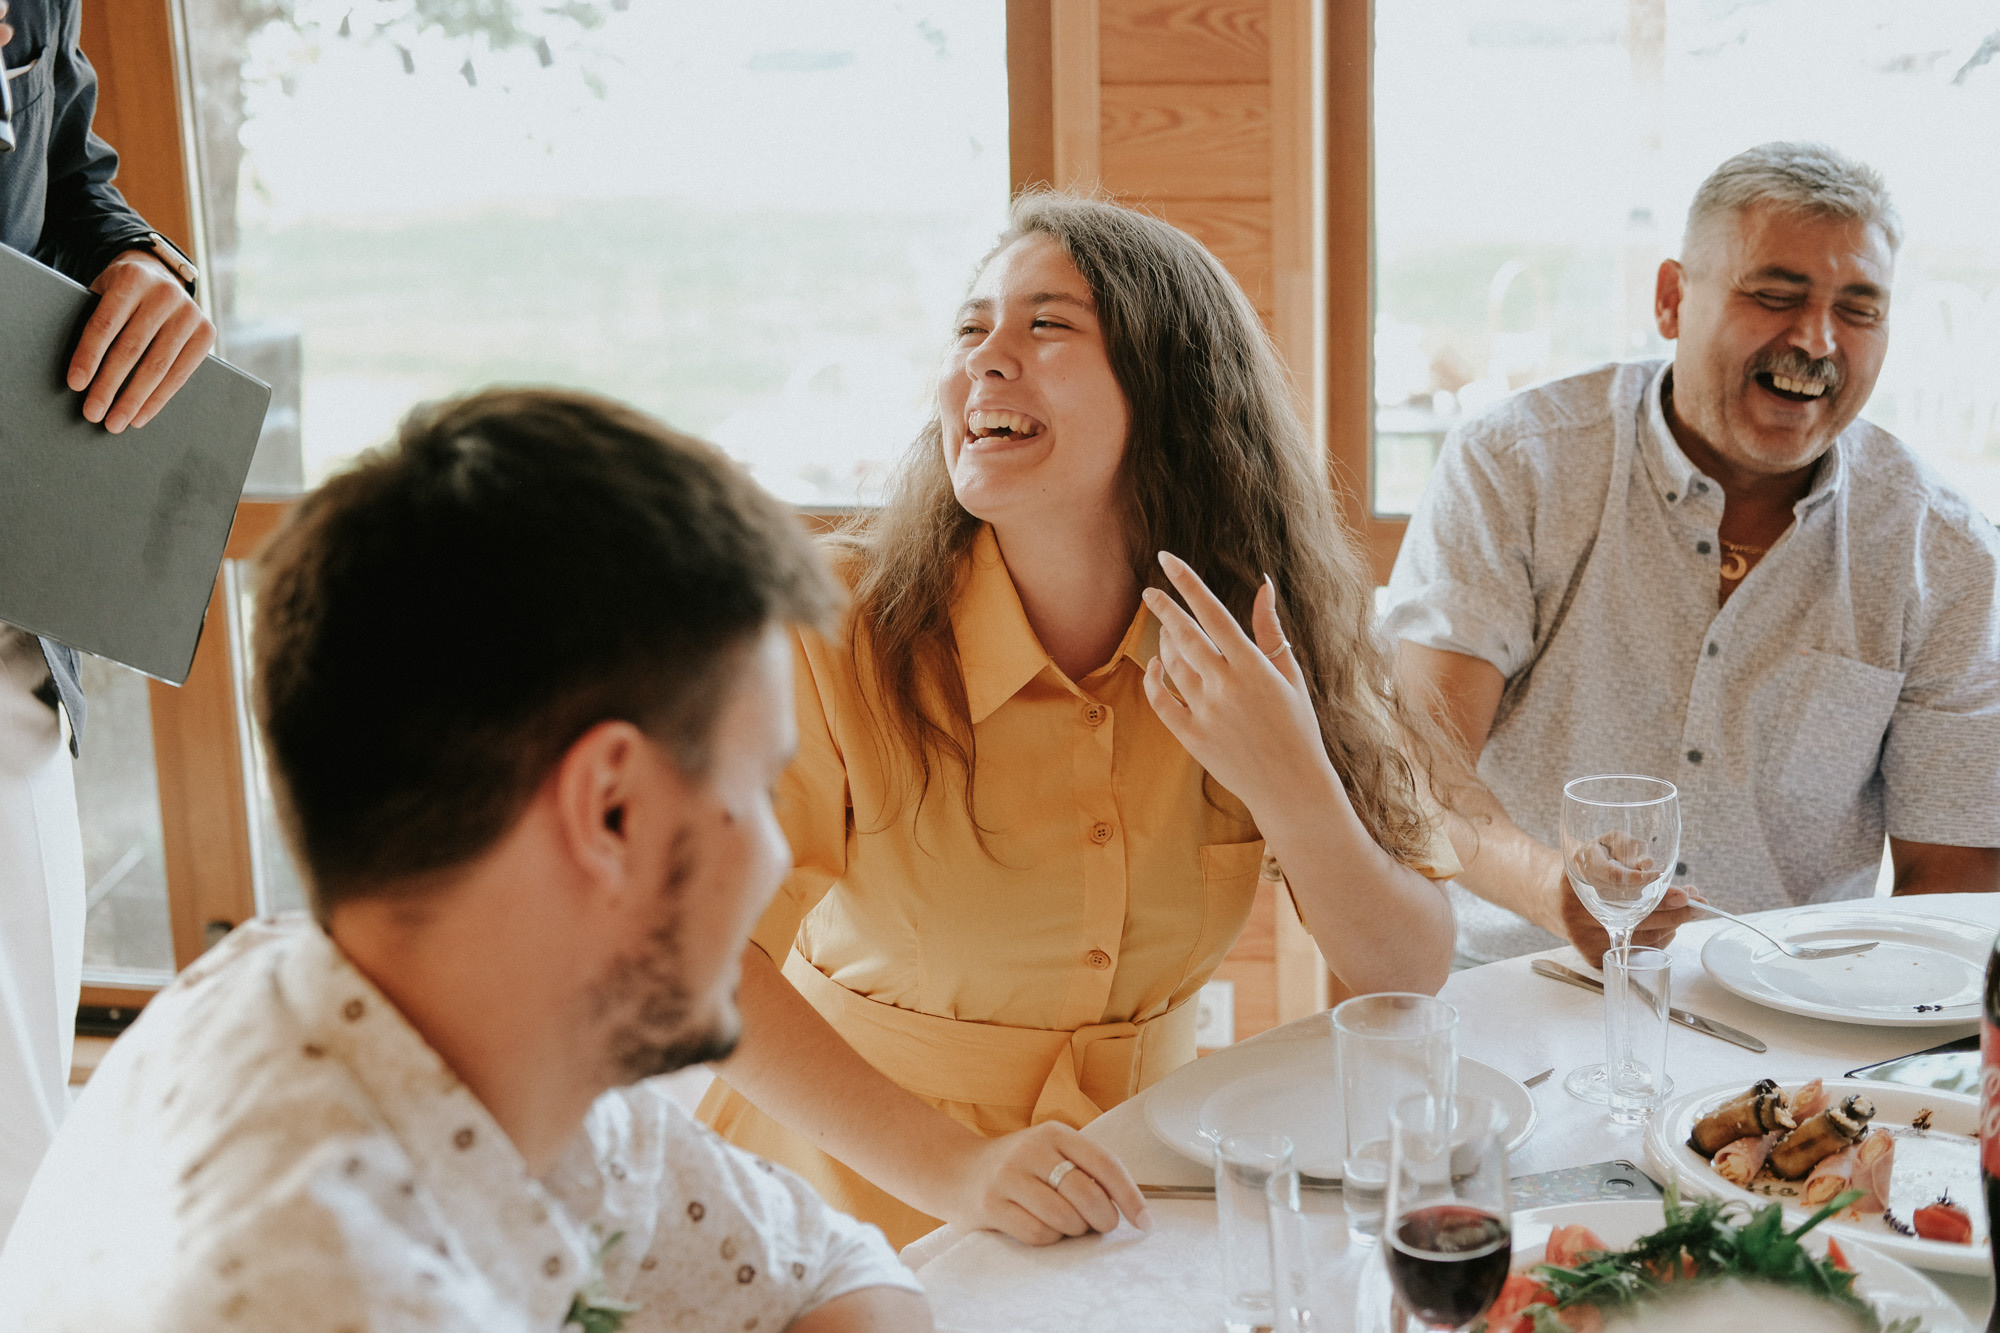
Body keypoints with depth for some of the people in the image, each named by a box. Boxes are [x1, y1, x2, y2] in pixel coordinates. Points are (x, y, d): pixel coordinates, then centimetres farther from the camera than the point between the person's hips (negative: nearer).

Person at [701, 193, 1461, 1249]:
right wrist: (954, 1166, -29)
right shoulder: (840, 621, -12)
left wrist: (1292, 787, -21)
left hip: (1131, 1192, 3)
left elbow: (1410, 978, -3)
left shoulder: (1263, 645, -2)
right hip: (869, 1193, -2)